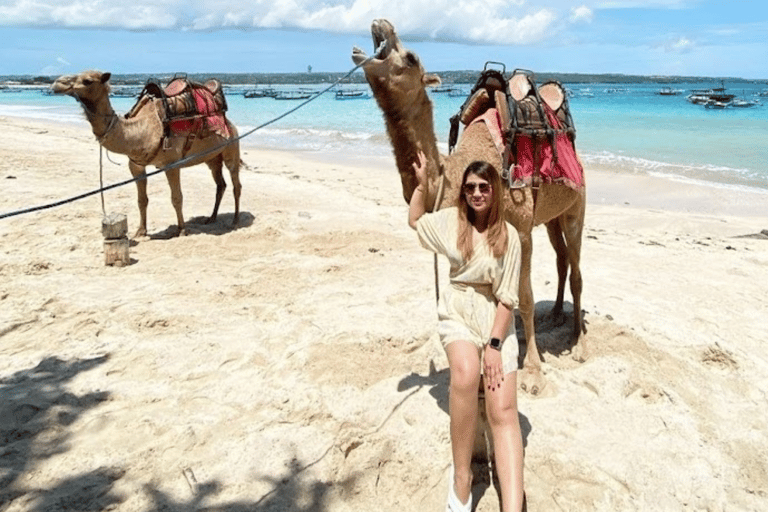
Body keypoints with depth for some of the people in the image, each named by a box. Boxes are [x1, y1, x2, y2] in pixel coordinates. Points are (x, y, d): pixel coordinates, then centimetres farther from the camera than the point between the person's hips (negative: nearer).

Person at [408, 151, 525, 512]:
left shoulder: (508, 236, -6)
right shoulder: (451, 220, 2)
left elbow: (507, 297, -7)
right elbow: (415, 220, 23)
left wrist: (494, 344, -15)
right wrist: (421, 183, 11)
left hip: (496, 318, 0)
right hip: (457, 313, 1)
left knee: (503, 411, -15)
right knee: (466, 372, -33)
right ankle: (461, 475, -16)